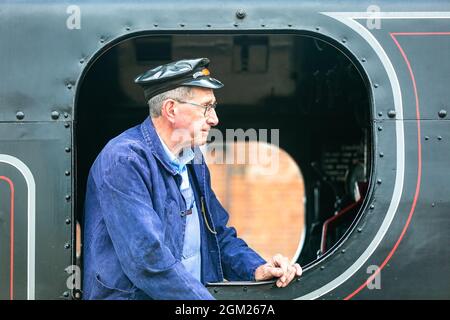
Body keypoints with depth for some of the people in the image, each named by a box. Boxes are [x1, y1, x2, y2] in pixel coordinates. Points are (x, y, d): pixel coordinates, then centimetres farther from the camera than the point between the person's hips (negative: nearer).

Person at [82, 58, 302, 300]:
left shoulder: (193, 160, 13)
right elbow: (147, 259, -22)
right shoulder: (124, 160, -15)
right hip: (133, 295, -7)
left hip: (197, 293, 7)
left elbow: (219, 234, 22)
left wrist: (256, 269, 4)